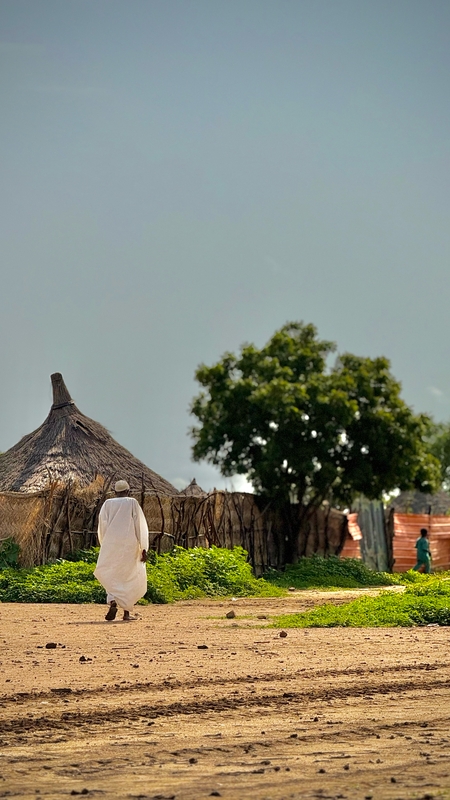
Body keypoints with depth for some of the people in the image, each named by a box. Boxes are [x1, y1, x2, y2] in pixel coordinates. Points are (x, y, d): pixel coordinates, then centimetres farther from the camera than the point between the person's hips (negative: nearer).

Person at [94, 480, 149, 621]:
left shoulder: (107, 504, 5)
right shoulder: (132, 503, 1)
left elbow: (102, 527, 5)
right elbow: (140, 526, -4)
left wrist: (104, 546, 17)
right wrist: (143, 549, -5)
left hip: (111, 545, 1)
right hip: (130, 546, -1)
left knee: (111, 577, 8)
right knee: (130, 578, 10)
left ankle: (112, 602, -20)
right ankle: (127, 612, 6)